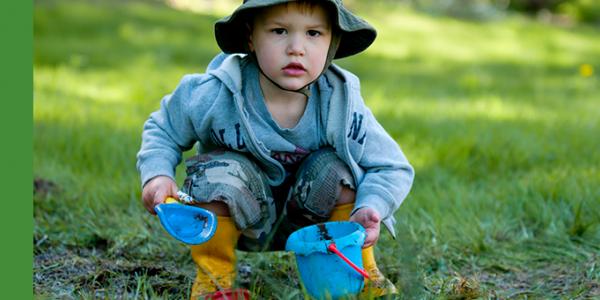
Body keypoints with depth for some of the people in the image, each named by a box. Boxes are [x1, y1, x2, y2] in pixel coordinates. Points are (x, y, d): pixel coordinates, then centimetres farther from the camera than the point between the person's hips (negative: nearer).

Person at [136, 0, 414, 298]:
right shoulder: (214, 96, -23)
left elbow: (392, 167, -15)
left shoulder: (340, 105, -22)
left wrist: (370, 209, -35)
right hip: (243, 221, -1)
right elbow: (162, 129, -3)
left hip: (304, 221, 1)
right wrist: (157, 173, -23)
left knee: (336, 167, -26)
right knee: (219, 171, -31)